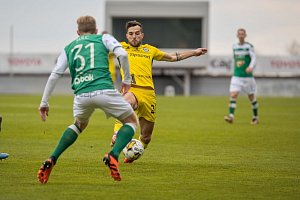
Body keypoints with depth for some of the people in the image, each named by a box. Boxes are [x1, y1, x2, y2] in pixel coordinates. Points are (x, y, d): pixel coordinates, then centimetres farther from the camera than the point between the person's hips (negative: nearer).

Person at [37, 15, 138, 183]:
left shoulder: (69, 48, 25)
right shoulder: (104, 38, 18)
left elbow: (55, 75, 17)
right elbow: (122, 54, 0)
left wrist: (44, 102, 21)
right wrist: (127, 79, 11)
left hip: (81, 94, 4)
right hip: (104, 90, -3)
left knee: (79, 125, 33)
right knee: (132, 121, 17)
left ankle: (51, 161, 19)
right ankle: (113, 156, -8)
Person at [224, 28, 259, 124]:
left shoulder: (249, 46, -6)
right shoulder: (235, 46, 8)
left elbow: (254, 58, -19)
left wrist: (251, 67, -38)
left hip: (247, 76, -3)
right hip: (236, 76, 3)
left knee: (251, 97, 8)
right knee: (233, 95, -14)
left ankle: (255, 117, 25)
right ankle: (231, 116, -20)